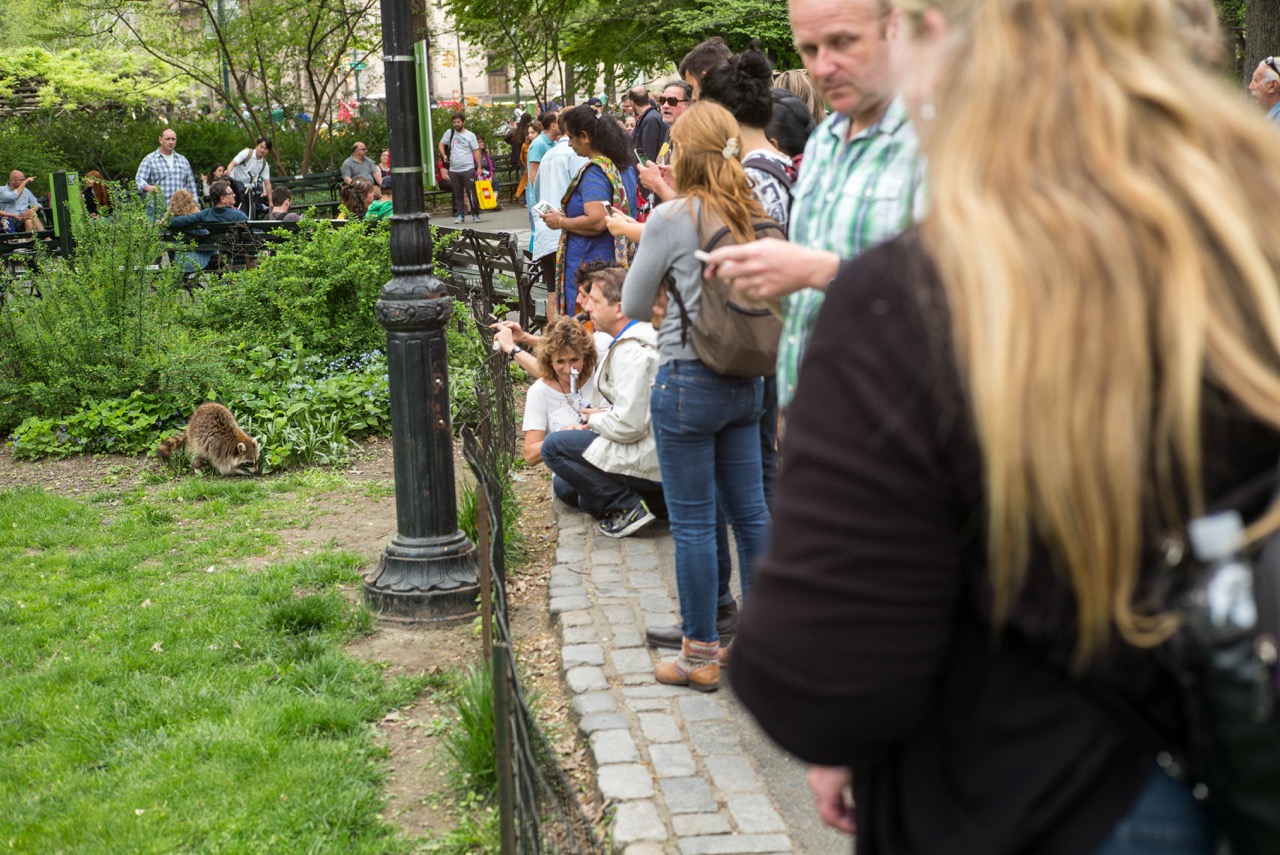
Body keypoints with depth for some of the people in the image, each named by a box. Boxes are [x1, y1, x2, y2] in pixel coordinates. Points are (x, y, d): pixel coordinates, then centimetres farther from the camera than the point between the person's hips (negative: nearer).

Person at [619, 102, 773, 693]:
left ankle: (700, 655, 11)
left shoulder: (671, 219, -13)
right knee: (749, 511, 14)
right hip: (746, 381, 6)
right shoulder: (755, 216, 3)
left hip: (688, 381, -6)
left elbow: (634, 305, -3)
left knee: (692, 521, 2)